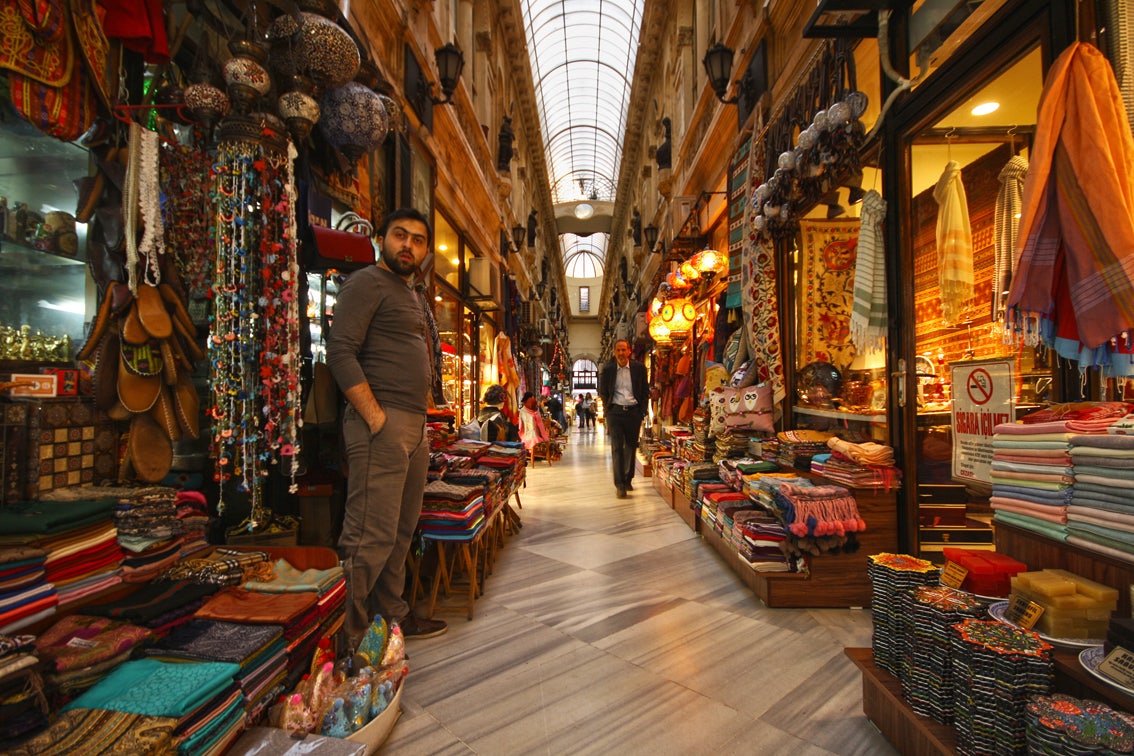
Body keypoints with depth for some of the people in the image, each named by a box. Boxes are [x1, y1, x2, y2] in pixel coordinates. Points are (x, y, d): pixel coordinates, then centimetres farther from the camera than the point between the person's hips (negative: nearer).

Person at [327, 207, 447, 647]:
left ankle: (394, 615, 28)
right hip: (381, 424, -9)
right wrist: (375, 417, -19)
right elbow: (341, 352, -14)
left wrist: (420, 419, 16)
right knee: (371, 537, -8)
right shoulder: (367, 282, -4)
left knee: (402, 532, 15)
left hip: (415, 427, 9)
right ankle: (345, 636, 4)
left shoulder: (415, 297, 24)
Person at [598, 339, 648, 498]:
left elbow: (645, 391, 8)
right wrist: (608, 409, 5)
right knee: (617, 448, -5)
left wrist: (642, 411, 0)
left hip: (634, 411, 1)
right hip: (615, 412, -1)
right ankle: (620, 485, -3)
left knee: (631, 447, 10)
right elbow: (602, 392, 12)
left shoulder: (639, 368, 3)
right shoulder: (607, 369, 3)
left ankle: (628, 479, 25)